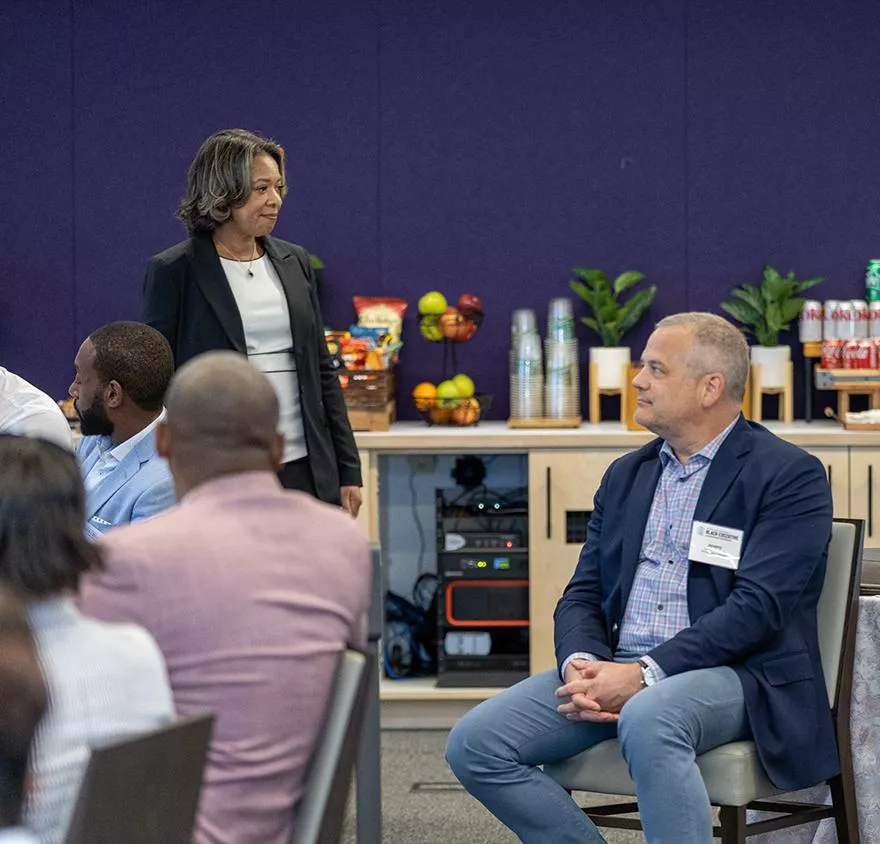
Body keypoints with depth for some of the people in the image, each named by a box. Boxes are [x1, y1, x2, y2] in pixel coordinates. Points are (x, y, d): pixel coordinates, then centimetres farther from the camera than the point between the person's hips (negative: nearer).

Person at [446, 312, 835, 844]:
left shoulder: (790, 476, -3)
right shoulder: (626, 476, 19)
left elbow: (758, 606, -14)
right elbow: (583, 595, 15)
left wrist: (643, 674, -21)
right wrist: (582, 664, -9)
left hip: (733, 675, -7)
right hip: (615, 670, 7)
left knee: (648, 719, -40)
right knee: (475, 743, -14)